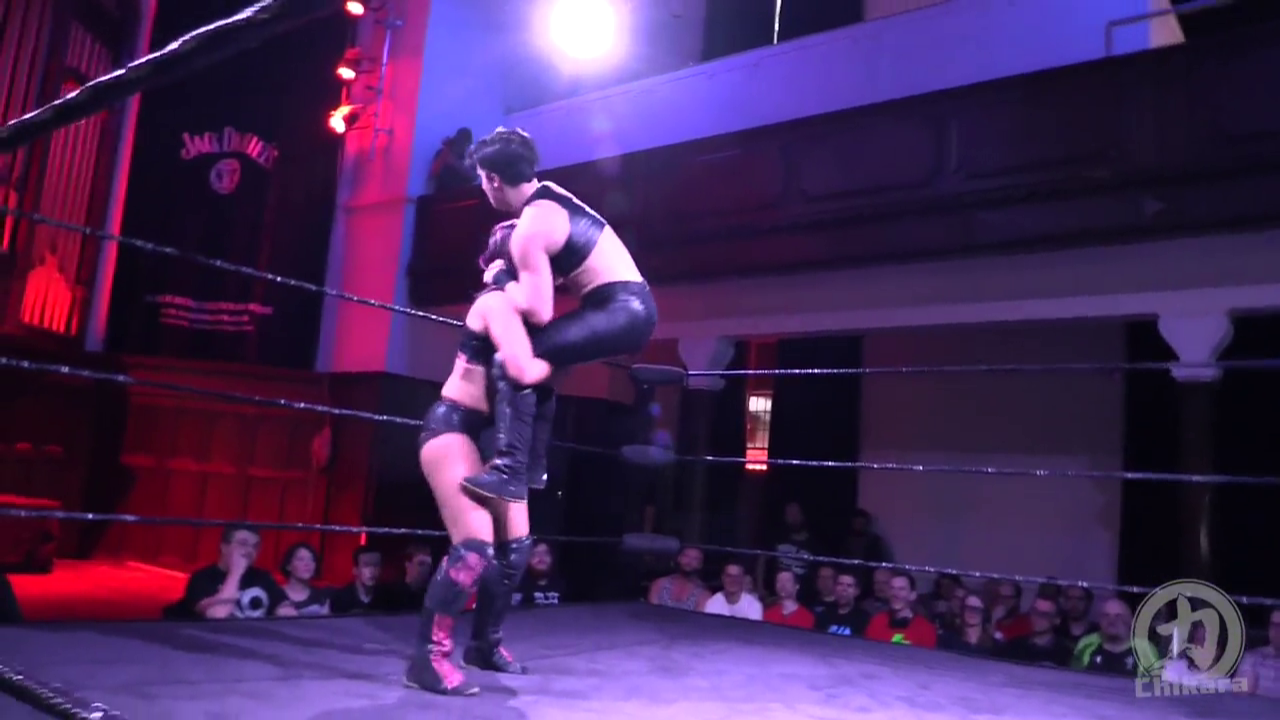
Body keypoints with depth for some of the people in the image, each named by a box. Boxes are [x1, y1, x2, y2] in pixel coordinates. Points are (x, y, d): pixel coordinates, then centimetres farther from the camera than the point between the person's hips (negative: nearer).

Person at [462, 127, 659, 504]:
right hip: (631, 306, 10)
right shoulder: (548, 192, 13)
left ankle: (510, 472, -16)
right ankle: (533, 466, 22)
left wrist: (500, 278, -3)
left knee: (513, 362, -15)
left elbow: (538, 313, -19)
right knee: (537, 358, 22)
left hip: (621, 311, -10)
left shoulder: (530, 229, -15)